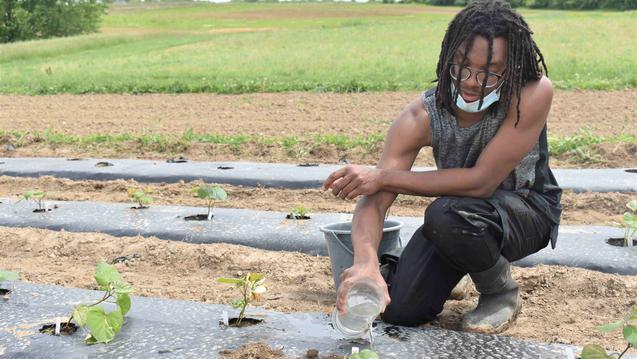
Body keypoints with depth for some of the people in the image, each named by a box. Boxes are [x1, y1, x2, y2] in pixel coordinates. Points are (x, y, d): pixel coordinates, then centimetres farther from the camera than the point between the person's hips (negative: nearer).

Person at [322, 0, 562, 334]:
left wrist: (384, 176, -30)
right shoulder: (420, 117, -22)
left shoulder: (534, 93, -30)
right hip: (462, 209, 4)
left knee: (447, 215, -36)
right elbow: (373, 199, -27)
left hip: (527, 210, -3)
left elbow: (481, 181, -32)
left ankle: (502, 291, -4)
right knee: (399, 309, -10)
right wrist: (366, 263, -48)